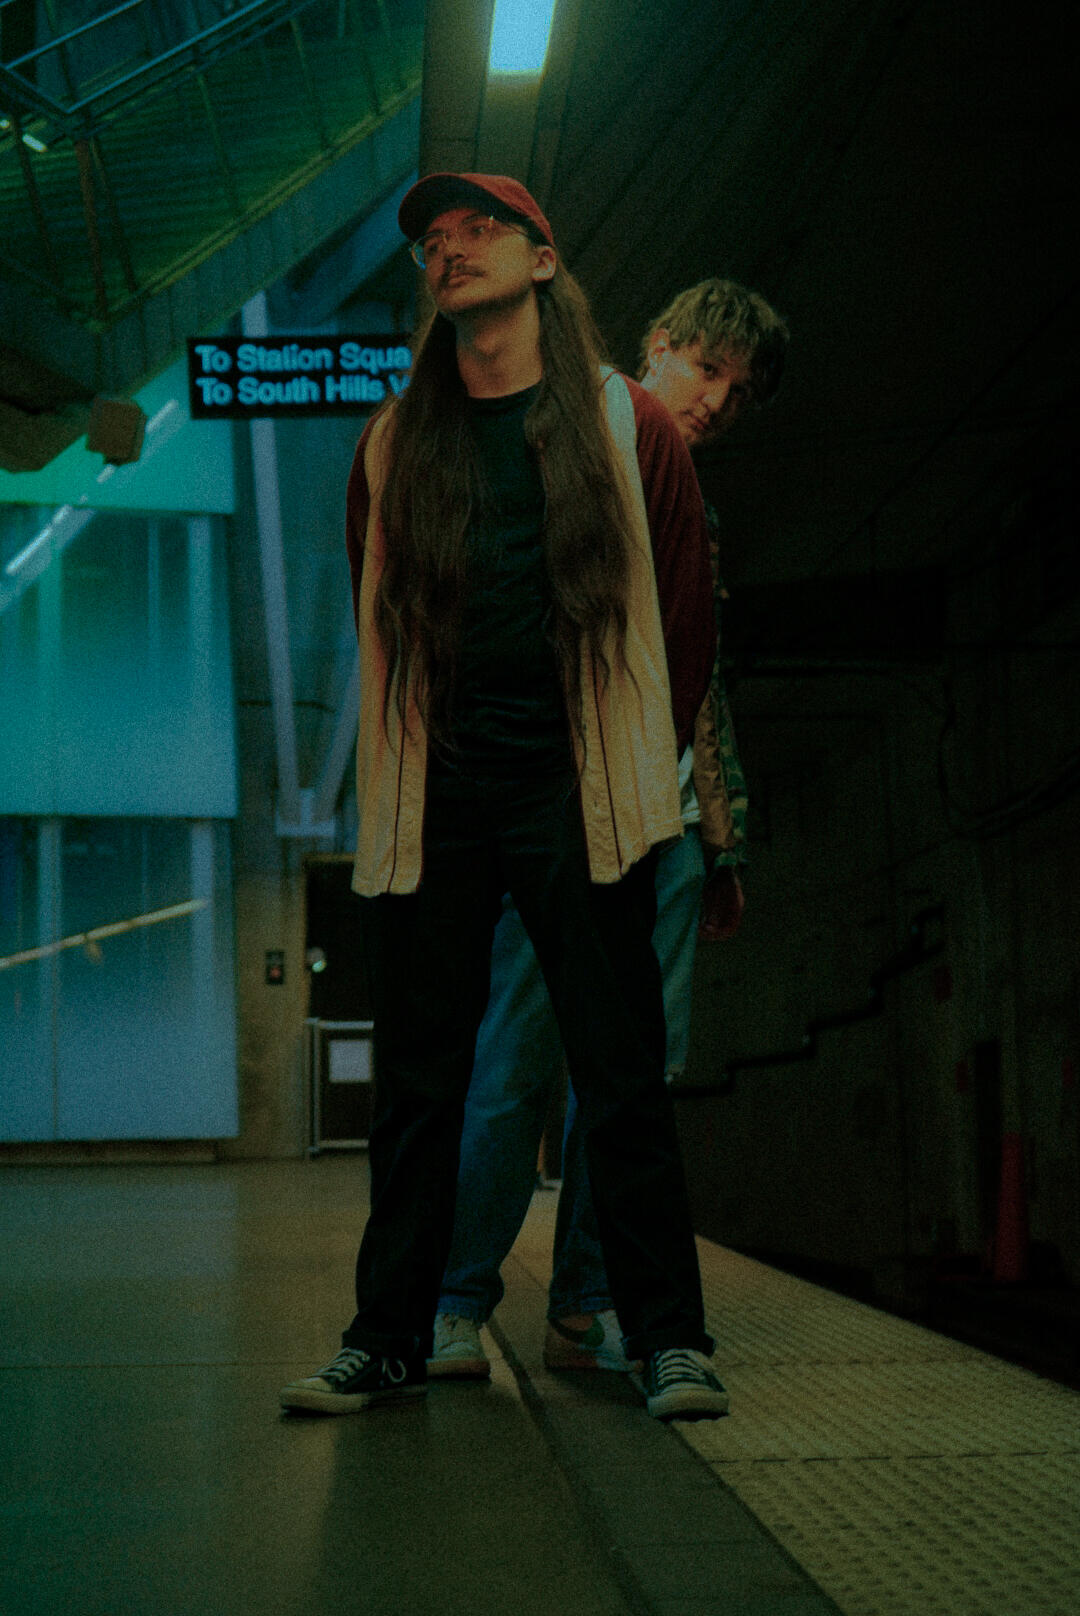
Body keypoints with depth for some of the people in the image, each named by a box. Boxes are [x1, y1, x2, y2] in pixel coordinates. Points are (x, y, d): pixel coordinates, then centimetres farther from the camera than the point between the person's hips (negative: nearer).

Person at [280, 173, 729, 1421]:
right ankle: (389, 1338, 13)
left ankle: (669, 1339, 7)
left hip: (578, 801, -2)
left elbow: (687, 612, 10)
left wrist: (636, 770, 11)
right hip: (431, 803, 2)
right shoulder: (394, 446, 10)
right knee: (417, 1083, 5)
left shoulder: (628, 425, 6)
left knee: (622, 1074, -1)